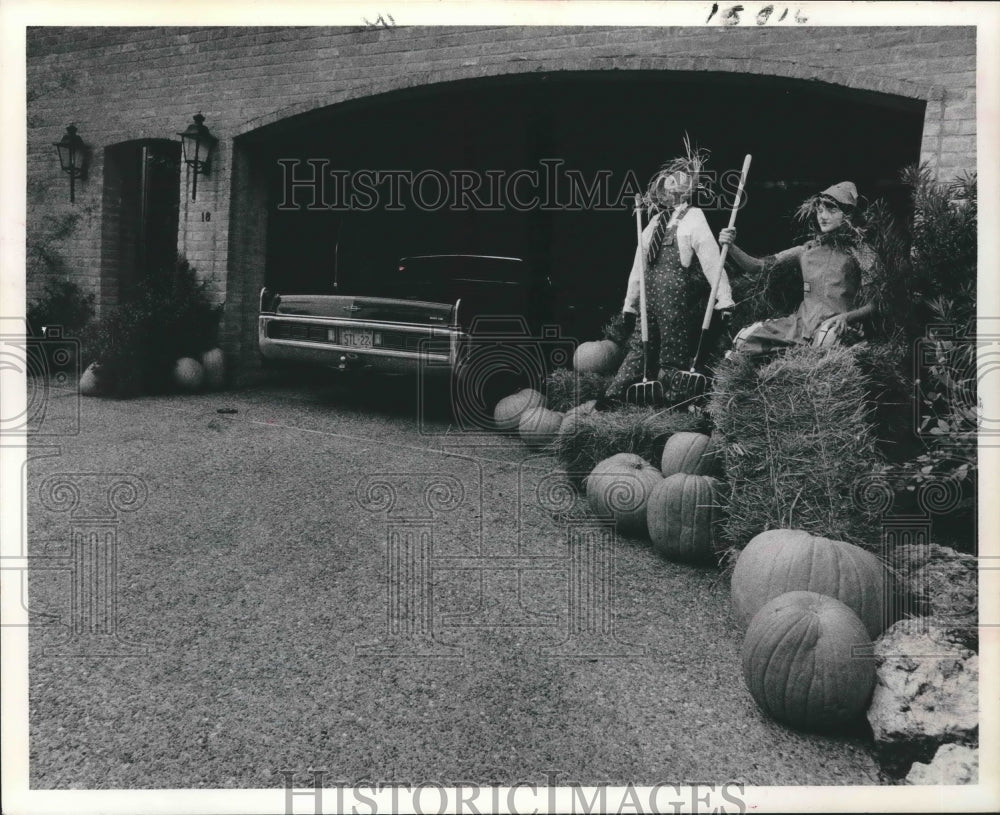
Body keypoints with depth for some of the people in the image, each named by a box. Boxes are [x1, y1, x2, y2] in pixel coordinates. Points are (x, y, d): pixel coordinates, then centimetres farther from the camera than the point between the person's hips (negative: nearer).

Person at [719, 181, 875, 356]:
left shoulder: (858, 253, 1)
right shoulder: (806, 250, 12)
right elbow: (758, 266, 5)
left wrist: (846, 317, -21)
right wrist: (731, 246, -11)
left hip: (833, 326, -4)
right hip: (800, 322, 4)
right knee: (744, 339, -12)